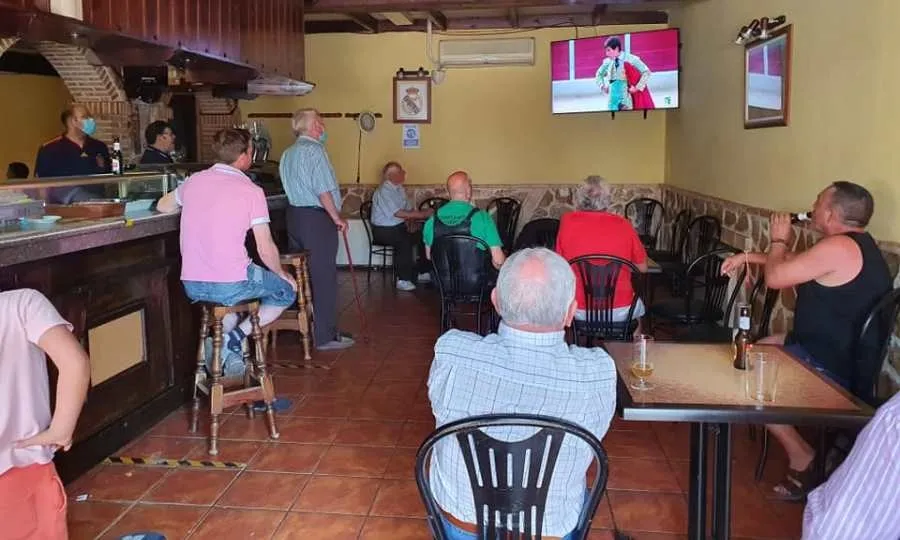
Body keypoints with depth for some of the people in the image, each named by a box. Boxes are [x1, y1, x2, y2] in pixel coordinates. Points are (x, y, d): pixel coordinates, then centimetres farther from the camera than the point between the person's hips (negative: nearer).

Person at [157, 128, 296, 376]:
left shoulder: (194, 181, 7)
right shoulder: (252, 191, -8)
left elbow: (162, 206, 27)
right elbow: (266, 249, -7)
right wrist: (283, 275, 11)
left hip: (192, 286, 6)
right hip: (230, 286, -6)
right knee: (287, 292, 19)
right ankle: (236, 336, 2)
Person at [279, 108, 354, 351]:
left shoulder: (288, 153, 16)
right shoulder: (314, 150, -12)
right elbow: (323, 190, -18)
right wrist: (337, 218, -8)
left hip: (294, 215, 9)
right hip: (316, 218, -9)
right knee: (324, 277, -4)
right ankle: (325, 336, 0)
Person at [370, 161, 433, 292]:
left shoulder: (400, 189, 11)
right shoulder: (383, 191, -16)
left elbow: (408, 210, 14)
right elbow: (397, 213, -26)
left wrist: (411, 220, -9)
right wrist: (422, 214, -27)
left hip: (400, 227, 8)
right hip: (383, 230, -8)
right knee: (404, 241, -34)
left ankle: (422, 272, 4)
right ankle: (403, 280, -31)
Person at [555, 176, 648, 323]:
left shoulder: (567, 221, -9)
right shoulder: (623, 224, -8)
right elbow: (642, 267, 2)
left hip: (579, 312, 0)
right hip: (620, 312, 0)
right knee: (638, 305, 34)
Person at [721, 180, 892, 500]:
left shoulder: (839, 247, -24)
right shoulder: (858, 246, 11)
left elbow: (775, 277, -18)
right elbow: (796, 263, 24)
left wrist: (779, 241, 0)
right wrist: (750, 256, 16)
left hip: (827, 366, -10)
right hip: (841, 353, 10)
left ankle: (801, 456, 0)